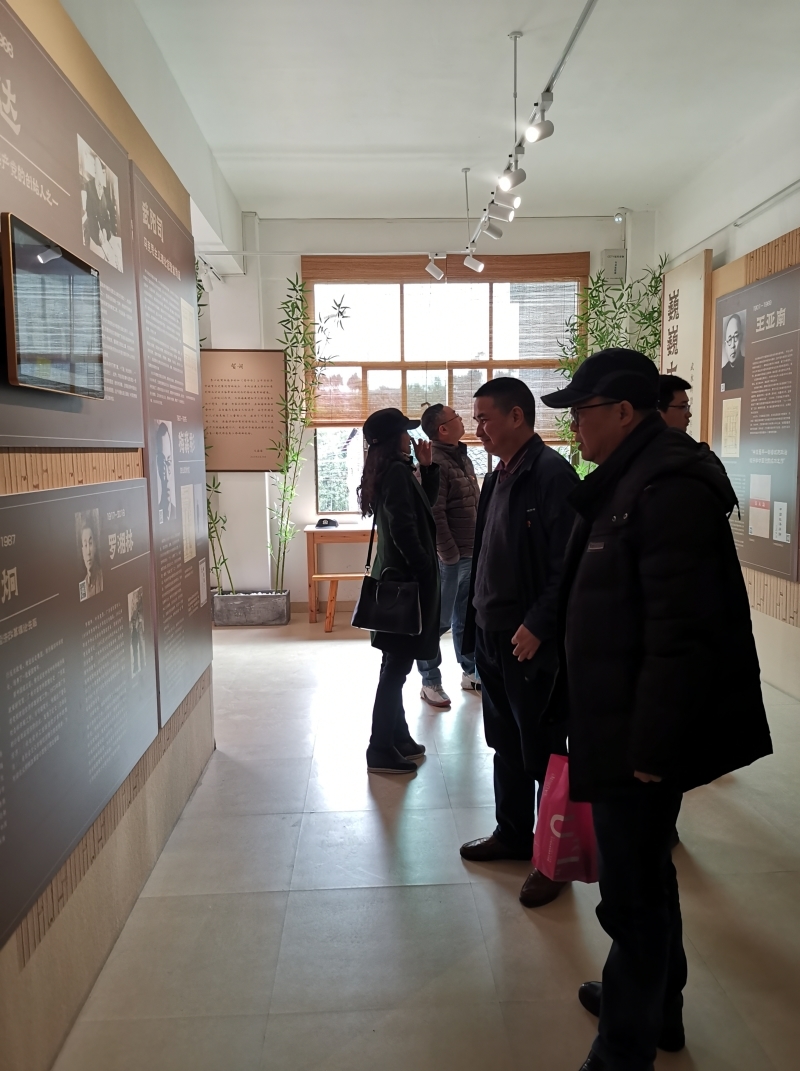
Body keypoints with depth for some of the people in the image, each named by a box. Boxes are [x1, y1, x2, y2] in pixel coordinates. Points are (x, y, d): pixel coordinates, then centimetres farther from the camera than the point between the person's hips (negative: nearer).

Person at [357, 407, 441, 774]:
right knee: (397, 666, -4)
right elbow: (404, 530, -23)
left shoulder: (390, 470, 13)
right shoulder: (397, 471, -17)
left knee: (396, 664, 16)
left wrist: (427, 467, 10)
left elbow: (424, 504, 21)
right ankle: (381, 750, 4)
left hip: (397, 575, 10)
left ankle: (397, 736, 27)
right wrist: (426, 571, -15)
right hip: (406, 578, -10)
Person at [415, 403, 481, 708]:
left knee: (467, 617, 18)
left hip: (471, 554, 8)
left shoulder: (462, 456, 12)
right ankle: (430, 682, 15)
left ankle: (470, 672, 31)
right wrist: (450, 556, -17)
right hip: (449, 557, -8)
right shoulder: (434, 463, -16)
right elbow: (434, 516, -19)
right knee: (438, 621, 3)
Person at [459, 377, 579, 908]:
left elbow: (566, 565, -21)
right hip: (492, 635, 9)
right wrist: (479, 616, 11)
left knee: (543, 754, 6)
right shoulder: (499, 475, 12)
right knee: (506, 746, 21)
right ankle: (512, 834, 38)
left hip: (532, 643, -9)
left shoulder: (552, 473, -16)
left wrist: (536, 627, -22)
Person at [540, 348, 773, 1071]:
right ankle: (658, 1006, 46)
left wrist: (652, 743, -21)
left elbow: (681, 632, -26)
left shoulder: (668, 486, -21)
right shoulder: (628, 482, 11)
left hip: (639, 734, -10)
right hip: (618, 725, 10)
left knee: (632, 891, 6)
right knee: (643, 874, 25)